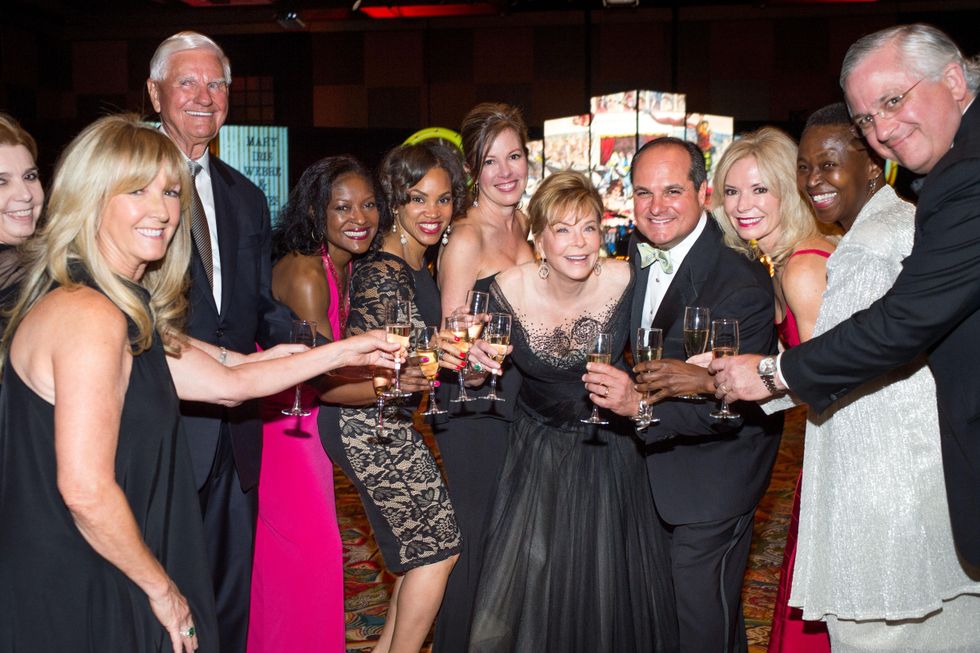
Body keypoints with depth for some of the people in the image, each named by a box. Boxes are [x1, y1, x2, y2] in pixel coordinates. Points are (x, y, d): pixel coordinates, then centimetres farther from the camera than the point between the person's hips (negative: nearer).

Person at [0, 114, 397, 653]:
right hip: (79, 607, -9)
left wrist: (344, 352, 12)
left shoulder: (130, 315, 10)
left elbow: (228, 384, 13)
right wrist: (162, 588, -13)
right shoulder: (89, 315, -22)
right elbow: (86, 491, -26)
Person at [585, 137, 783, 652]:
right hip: (652, 468, 8)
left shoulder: (742, 279, -25)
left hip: (710, 483, -8)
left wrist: (641, 404, -42)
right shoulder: (638, 251, -1)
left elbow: (731, 405, -30)